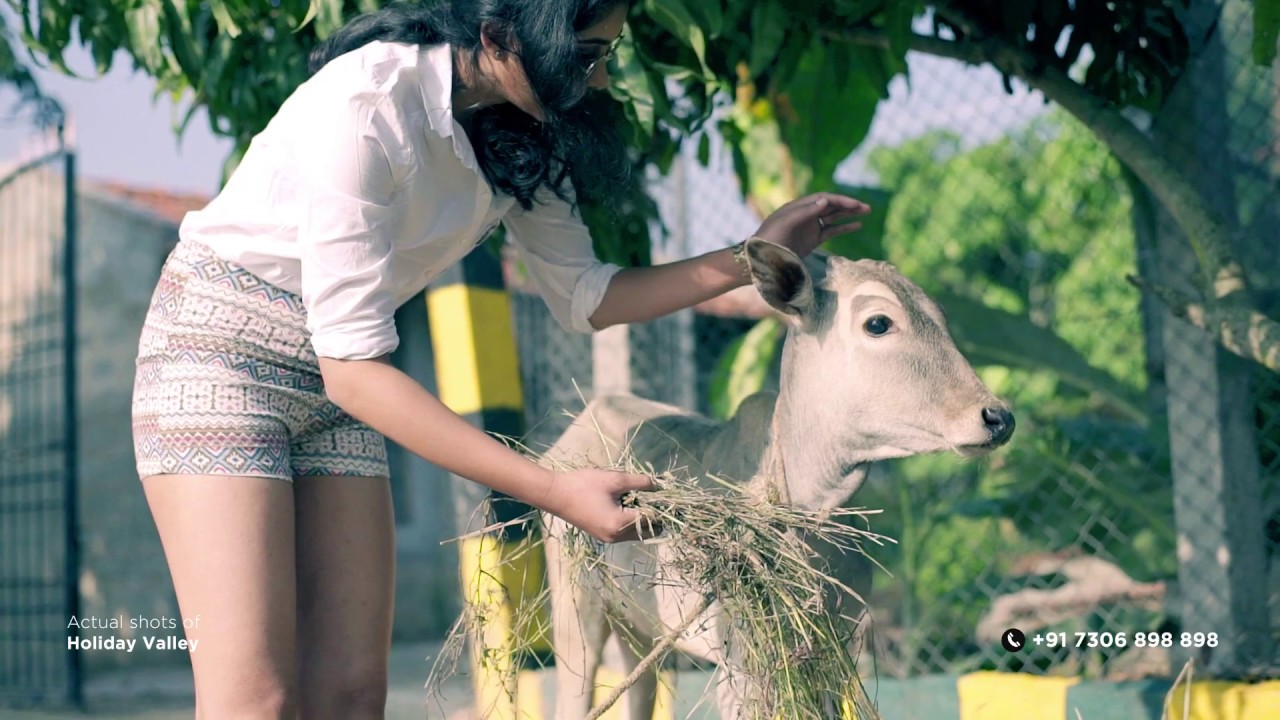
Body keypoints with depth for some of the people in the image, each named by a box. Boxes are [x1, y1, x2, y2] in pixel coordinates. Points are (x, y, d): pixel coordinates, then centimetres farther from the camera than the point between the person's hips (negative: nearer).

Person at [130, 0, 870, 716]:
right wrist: (552, 491, -32)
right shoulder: (365, 103, -27)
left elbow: (584, 296, 8)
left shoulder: (521, 133, -3)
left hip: (333, 381, 7)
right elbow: (352, 365, -28)